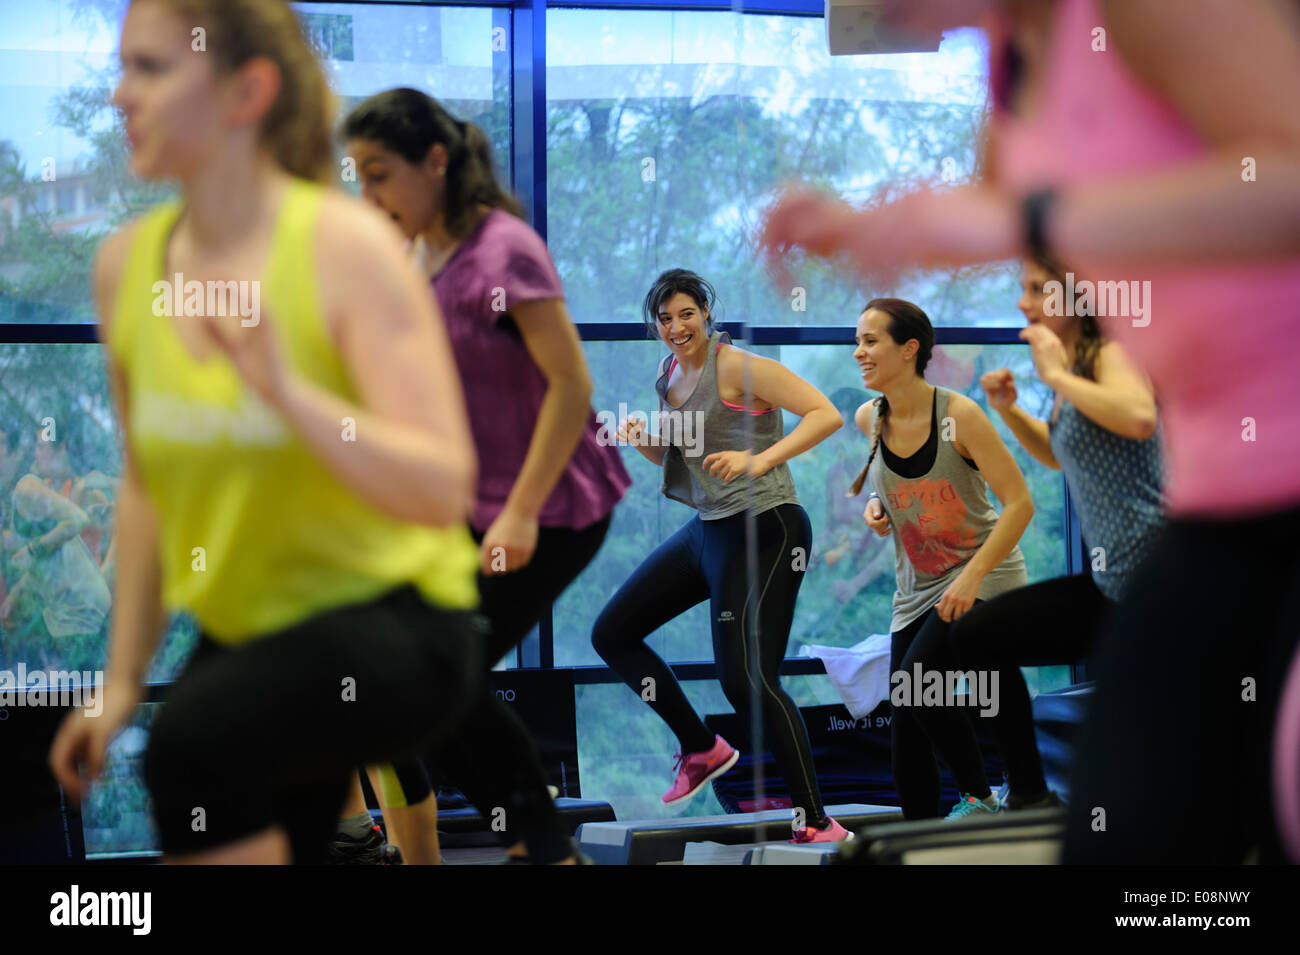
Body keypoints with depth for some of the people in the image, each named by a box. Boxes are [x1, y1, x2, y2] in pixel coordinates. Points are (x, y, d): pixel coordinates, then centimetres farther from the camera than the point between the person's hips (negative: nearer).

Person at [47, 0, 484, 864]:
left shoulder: (346, 246, -16)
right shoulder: (126, 264, 1)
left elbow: (444, 487, -23)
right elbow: (146, 485, 13)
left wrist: (290, 392, -35)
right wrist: (122, 682, 11)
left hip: (395, 623, -7)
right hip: (247, 632, 7)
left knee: (196, 742, -33)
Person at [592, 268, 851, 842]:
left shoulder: (736, 367, -13)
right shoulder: (670, 376, 12)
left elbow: (827, 414, -19)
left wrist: (759, 460, -30)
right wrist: (643, 440, 3)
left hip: (764, 529, -9)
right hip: (707, 529, 9)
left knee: (746, 678, -17)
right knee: (611, 634, 12)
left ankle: (816, 822, -10)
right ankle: (701, 749, 24)